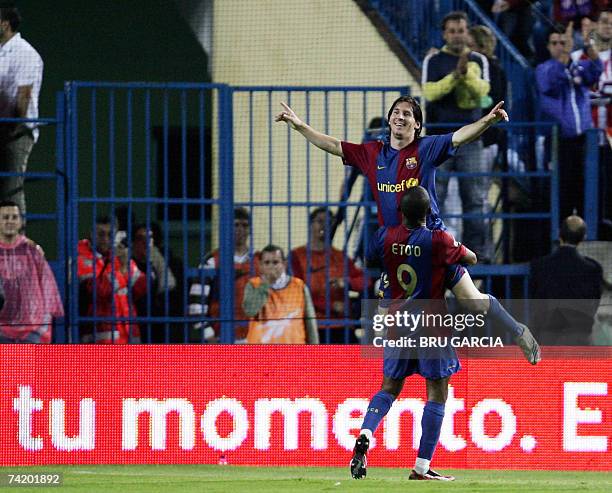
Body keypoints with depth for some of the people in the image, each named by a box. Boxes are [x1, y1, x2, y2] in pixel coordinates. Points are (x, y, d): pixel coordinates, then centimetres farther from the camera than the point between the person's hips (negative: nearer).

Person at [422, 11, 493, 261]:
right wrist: (455, 75, -20)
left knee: (477, 198, 1)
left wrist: (467, 73, -21)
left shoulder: (478, 61, 9)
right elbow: (429, 92, -10)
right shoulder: (434, 60, 4)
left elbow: (482, 90, -5)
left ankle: (479, 251, 5)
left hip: (470, 138, 2)